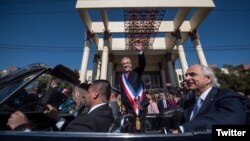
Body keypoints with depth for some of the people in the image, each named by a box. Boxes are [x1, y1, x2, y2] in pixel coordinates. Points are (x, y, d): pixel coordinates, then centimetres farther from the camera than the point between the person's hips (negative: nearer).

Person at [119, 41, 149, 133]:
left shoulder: (136, 72, 3)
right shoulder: (122, 77, 11)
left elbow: (142, 64, -17)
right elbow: (123, 92, 12)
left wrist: (140, 52, -34)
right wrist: (123, 105, 7)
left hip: (140, 104, -3)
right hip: (129, 107, 3)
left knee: (139, 128, -1)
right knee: (131, 128, 10)